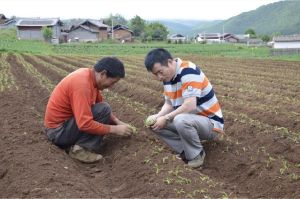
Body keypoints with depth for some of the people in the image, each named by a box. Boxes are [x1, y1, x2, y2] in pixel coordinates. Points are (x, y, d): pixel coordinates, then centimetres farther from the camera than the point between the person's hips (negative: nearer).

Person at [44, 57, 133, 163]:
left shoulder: (90, 76, 1)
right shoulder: (82, 84, -28)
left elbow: (100, 103, 13)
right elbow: (85, 124, -33)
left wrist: (118, 122, 3)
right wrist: (114, 129, -23)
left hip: (66, 121, 10)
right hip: (58, 130, -10)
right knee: (103, 110, -20)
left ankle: (73, 142, 6)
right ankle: (82, 148, -17)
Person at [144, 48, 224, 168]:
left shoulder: (189, 71, -25)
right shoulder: (168, 77, 3)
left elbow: (190, 106, -31)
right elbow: (168, 104, 8)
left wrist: (165, 119, -23)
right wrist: (157, 117, -12)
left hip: (210, 123, -9)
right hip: (189, 120, 9)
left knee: (181, 120, -37)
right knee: (155, 124, -2)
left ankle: (196, 155, -12)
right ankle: (186, 151, 0)